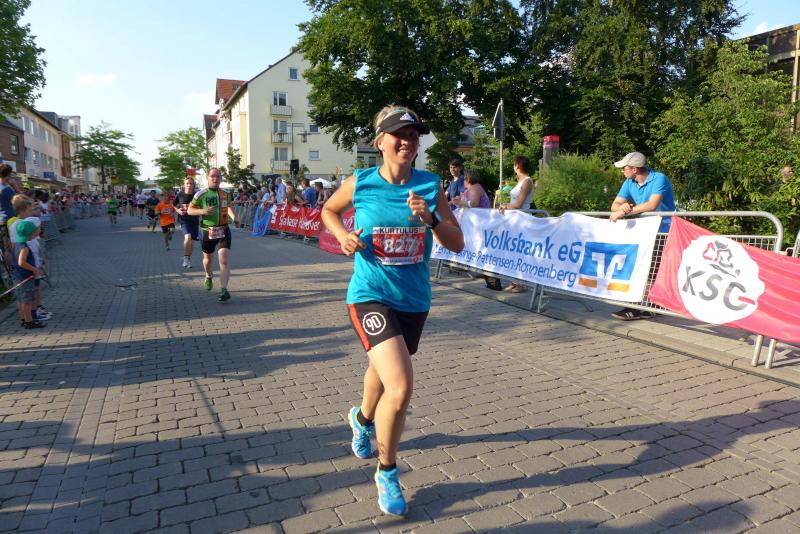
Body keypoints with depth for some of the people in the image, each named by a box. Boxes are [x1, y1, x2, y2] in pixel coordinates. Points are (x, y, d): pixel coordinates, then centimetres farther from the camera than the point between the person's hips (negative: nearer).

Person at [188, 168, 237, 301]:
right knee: (208, 258, 18)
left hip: (223, 231, 0)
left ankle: (224, 289, -14)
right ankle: (208, 277, 50)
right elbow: (190, 210, -1)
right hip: (208, 232, 0)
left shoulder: (224, 194, 5)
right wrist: (203, 211, -19)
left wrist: (233, 216, 3)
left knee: (224, 260, -13)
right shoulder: (201, 194, -5)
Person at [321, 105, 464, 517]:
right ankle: (386, 473, 8)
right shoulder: (360, 183, -7)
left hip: (415, 301, 4)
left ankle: (363, 418, 61)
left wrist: (430, 219, -22)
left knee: (383, 369, 25)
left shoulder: (431, 186, -3)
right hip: (370, 296, -4)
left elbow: (457, 244, -5)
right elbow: (329, 210, 13)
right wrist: (343, 236, -6)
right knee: (400, 387, -19)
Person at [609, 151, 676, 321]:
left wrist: (626, 211, -34)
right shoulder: (629, 183, 6)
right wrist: (621, 207, -24)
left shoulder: (659, 179, -16)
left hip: (664, 232, -7)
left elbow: (652, 205, -31)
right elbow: (615, 205, 0)